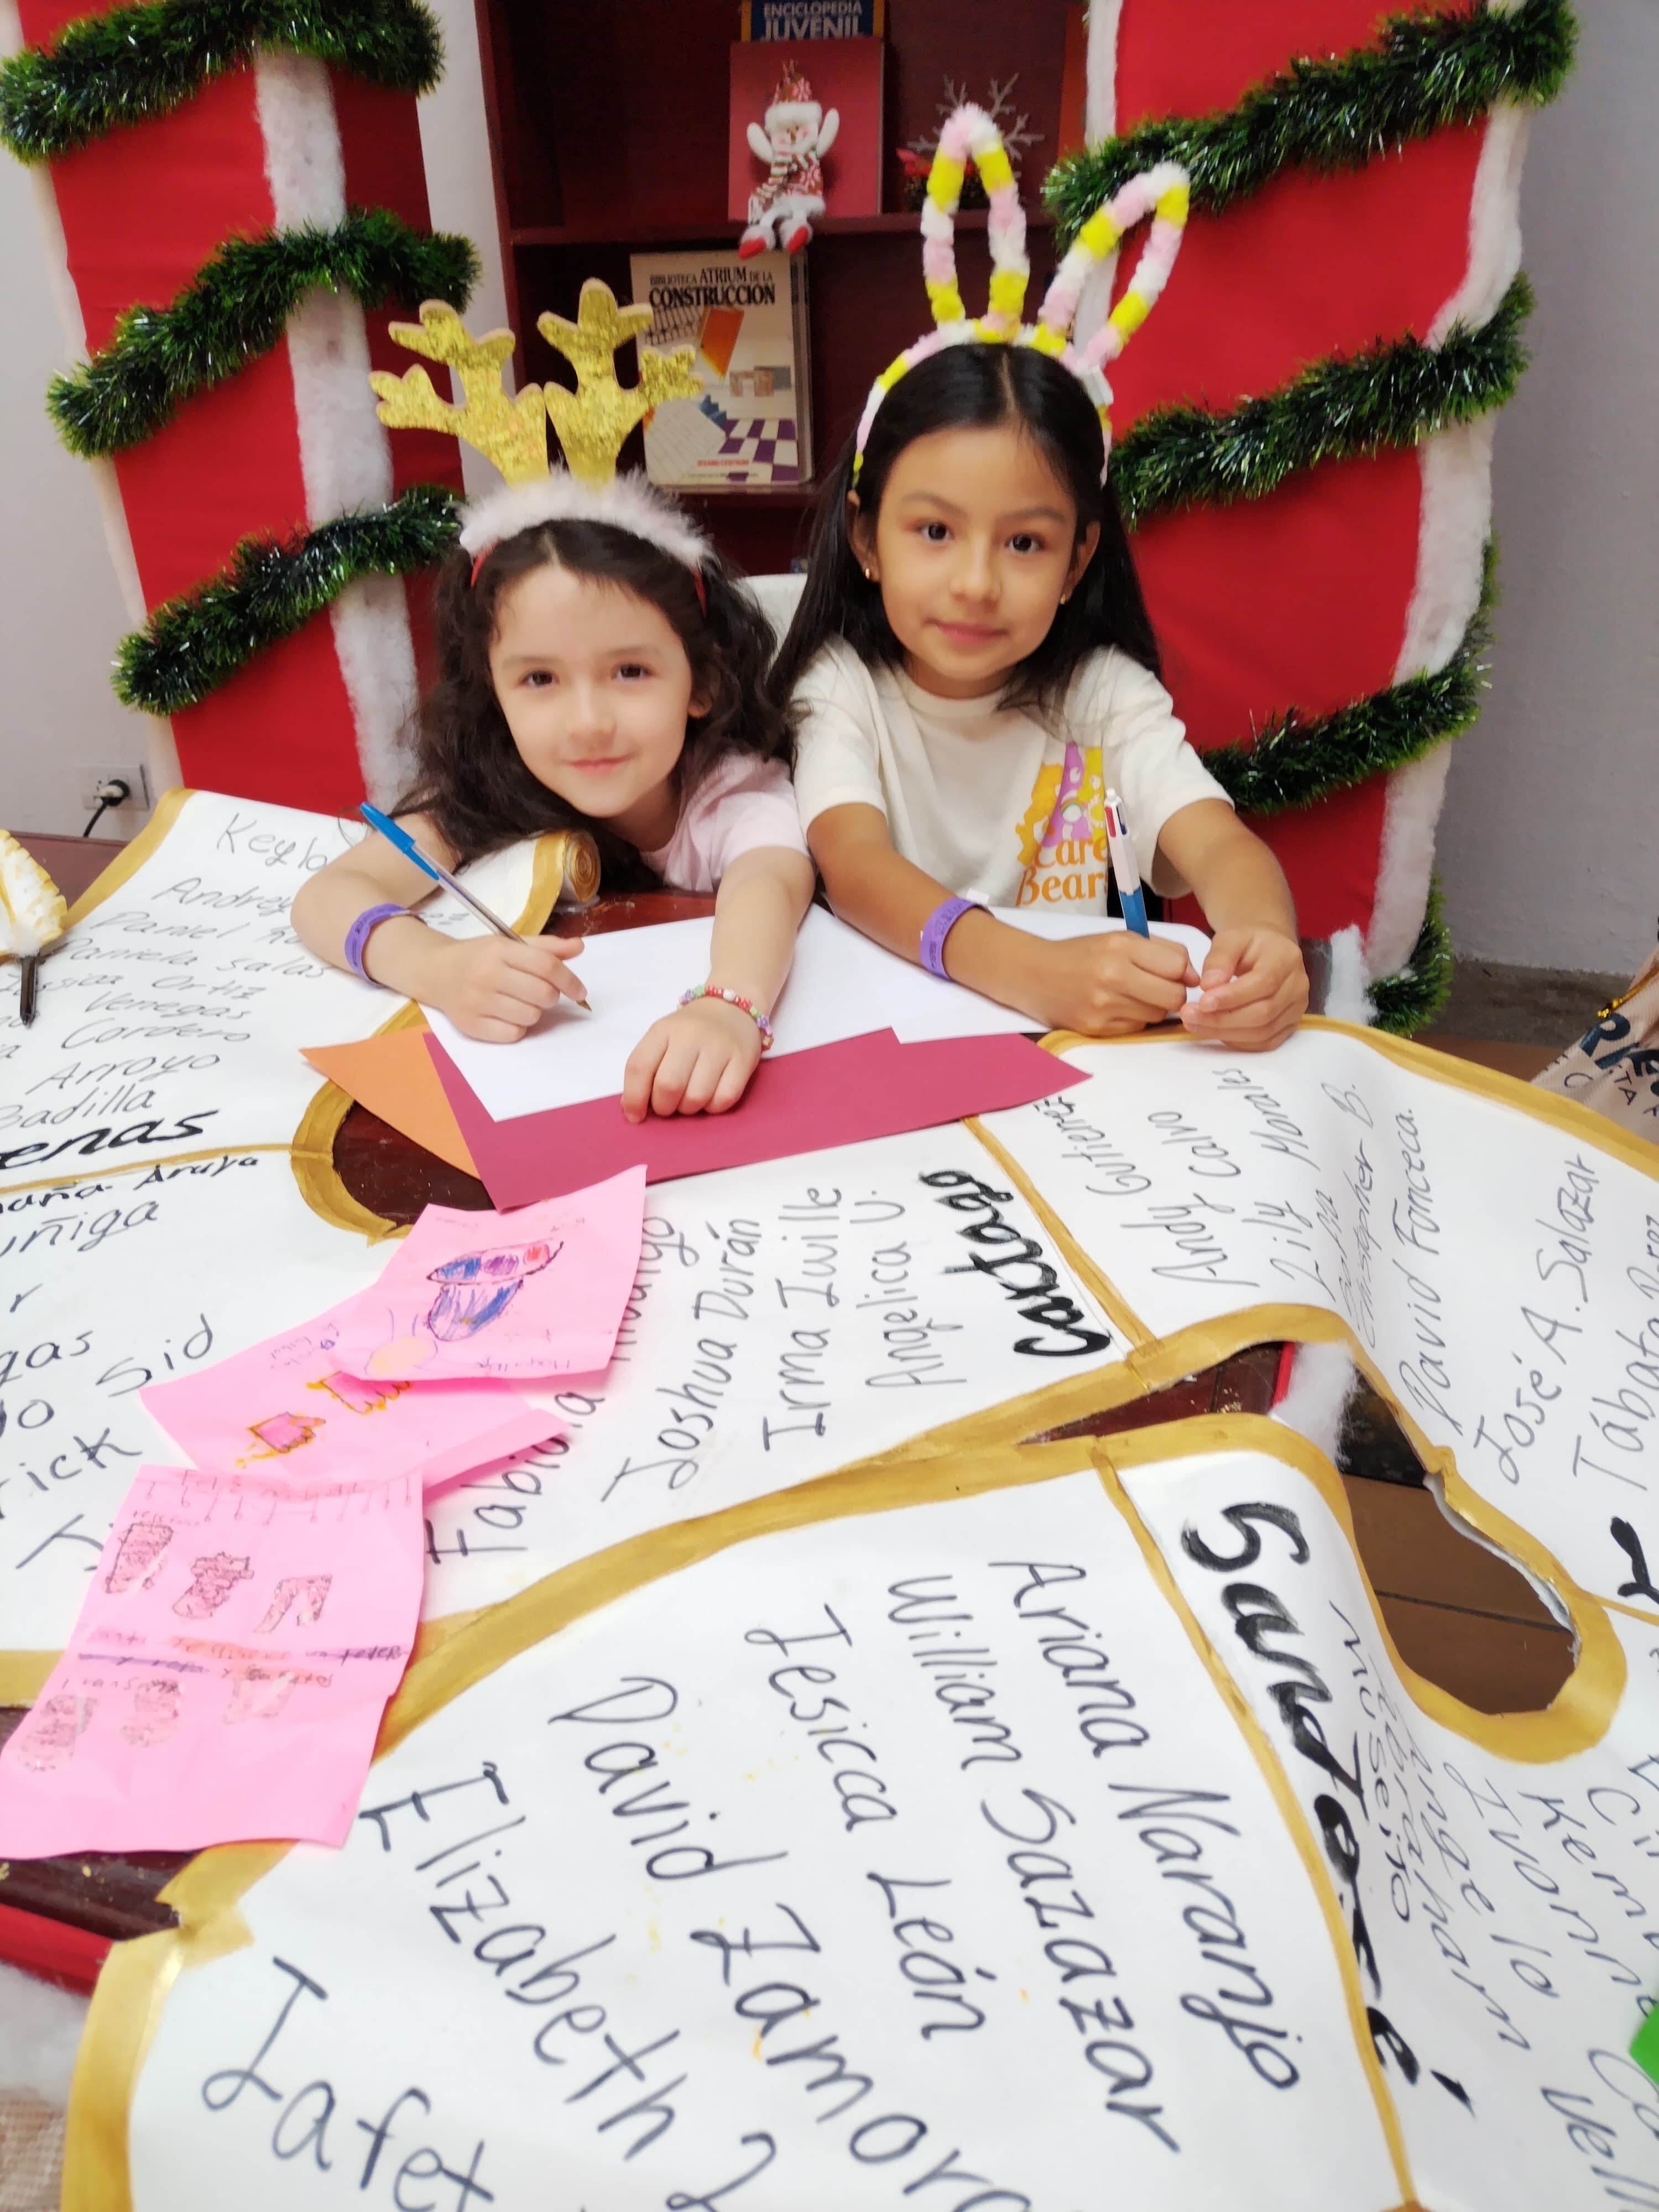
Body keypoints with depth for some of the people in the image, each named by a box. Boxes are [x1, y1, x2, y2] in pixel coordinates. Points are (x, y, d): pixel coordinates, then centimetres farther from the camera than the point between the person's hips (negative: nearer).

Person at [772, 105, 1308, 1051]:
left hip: (1082, 1047, 1)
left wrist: (1264, 940, -39)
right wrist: (1030, 972, -42)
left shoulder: (1104, 695, 0)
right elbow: (854, 866, -23)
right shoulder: (842, 690, -5)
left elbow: (1219, 842, -15)